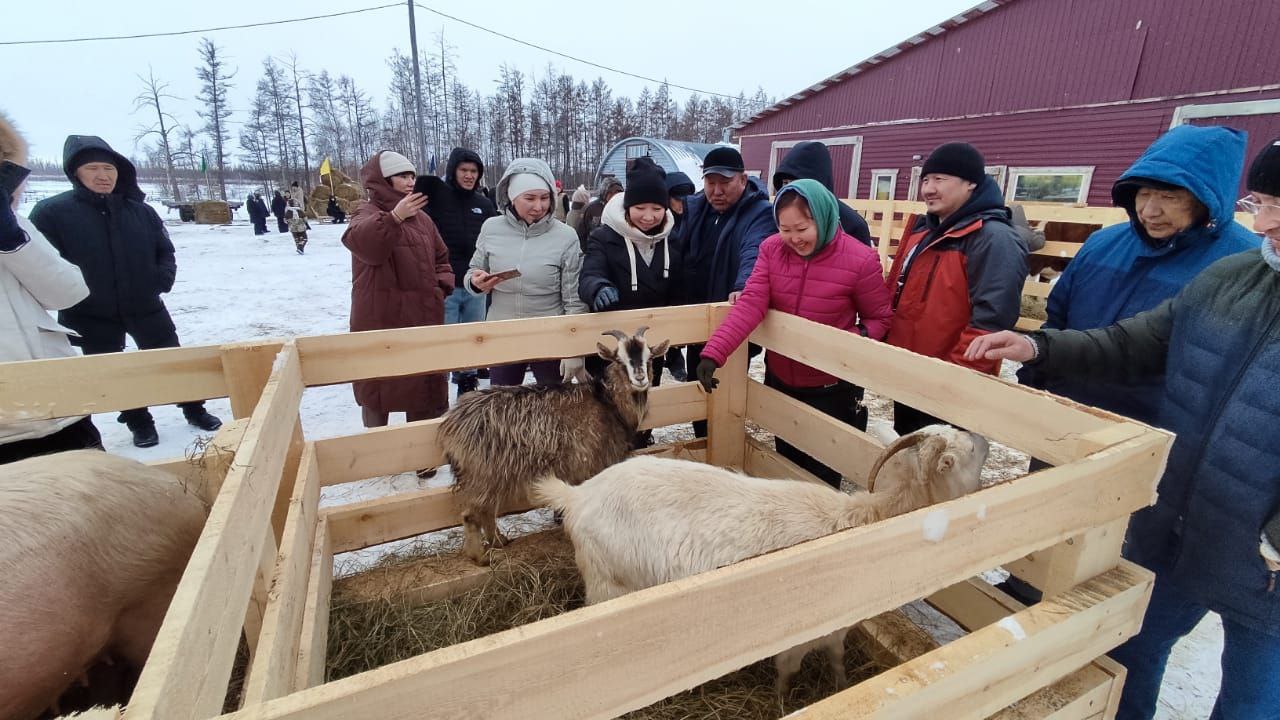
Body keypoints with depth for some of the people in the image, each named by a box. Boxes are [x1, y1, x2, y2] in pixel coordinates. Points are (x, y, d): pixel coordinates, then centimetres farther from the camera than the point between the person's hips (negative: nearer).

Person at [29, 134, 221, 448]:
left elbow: (165, 250, 8)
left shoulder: (141, 211, -2)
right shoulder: (52, 211, -9)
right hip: (91, 316, -1)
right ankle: (139, 422, 29)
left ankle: (194, 409, 29)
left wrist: (164, 278, -9)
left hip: (145, 307, 1)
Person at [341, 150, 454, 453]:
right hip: (381, 319, -5)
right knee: (378, 382, 9)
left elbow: (441, 258, 21)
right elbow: (359, 240, -31)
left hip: (423, 316, 5)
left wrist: (442, 284, 1)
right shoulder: (368, 212, -7)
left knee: (424, 384, 12)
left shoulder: (421, 217, 11)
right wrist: (394, 217, -47)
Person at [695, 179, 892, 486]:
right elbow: (750, 305, -19)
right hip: (778, 379, 4)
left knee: (821, 478, 11)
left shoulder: (861, 260, -17)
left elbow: (879, 319, -5)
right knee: (786, 467, 22)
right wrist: (713, 353, -31)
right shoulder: (771, 249, -9)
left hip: (830, 389, -3)